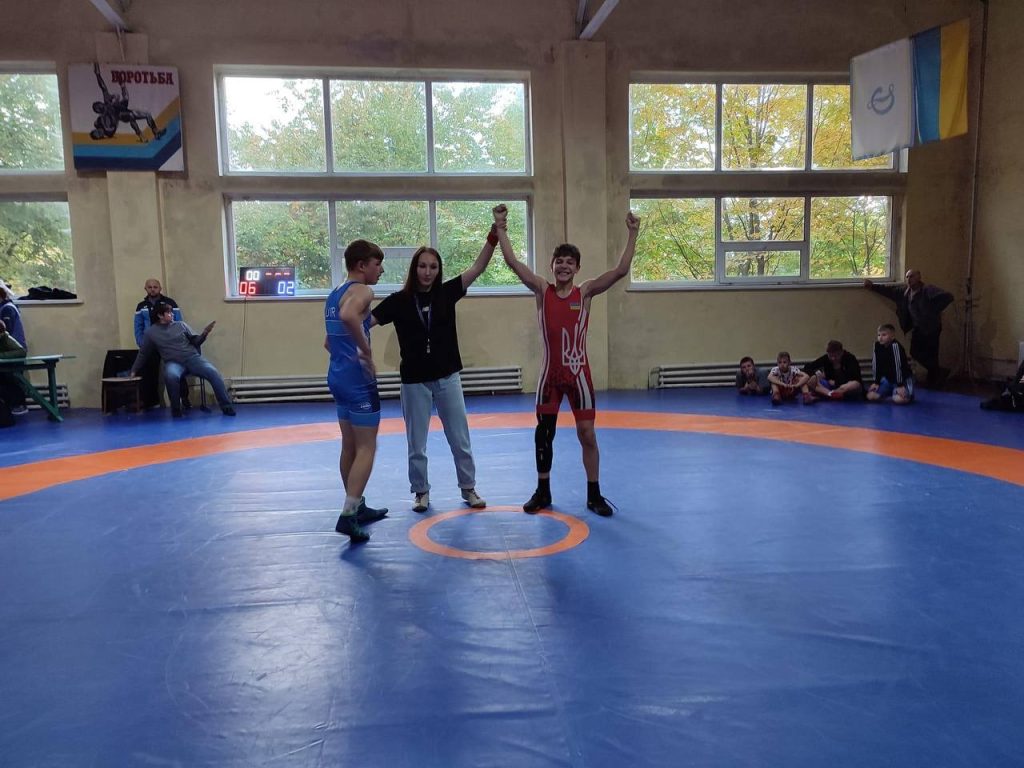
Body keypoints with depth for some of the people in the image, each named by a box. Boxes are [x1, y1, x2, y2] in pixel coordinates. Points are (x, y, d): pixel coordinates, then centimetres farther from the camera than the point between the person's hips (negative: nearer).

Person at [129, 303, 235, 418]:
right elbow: (143, 354, 20)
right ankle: (176, 410, -19)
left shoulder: (180, 325, 12)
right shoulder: (151, 332, 10)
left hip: (192, 357, 1)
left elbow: (195, 342, 12)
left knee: (213, 372, -27)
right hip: (173, 362, -1)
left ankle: (227, 407, -22)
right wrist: (134, 370, 20)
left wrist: (204, 334, -7)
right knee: (171, 376, -39)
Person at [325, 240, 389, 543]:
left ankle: (357, 507, 28)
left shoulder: (334, 295, 17)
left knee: (350, 446, 17)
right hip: (358, 378, -9)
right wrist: (367, 351, -26)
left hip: (337, 375, 9)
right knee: (366, 448, -4)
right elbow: (349, 316, -36)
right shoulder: (362, 291, -12)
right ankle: (348, 516, -9)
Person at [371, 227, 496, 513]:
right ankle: (421, 492, 27)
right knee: (416, 444, 10)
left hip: (447, 378, 1)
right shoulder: (399, 300, -6)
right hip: (415, 382, -1)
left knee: (460, 440, 10)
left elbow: (478, 267, -10)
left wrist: (494, 235, -20)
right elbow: (365, 321, -13)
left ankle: (469, 489, 26)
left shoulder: (447, 293, -2)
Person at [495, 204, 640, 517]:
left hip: (578, 373, -1)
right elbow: (512, 262, -8)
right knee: (543, 432, 9)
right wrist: (500, 227, -11)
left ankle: (594, 495, 15)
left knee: (587, 433, 2)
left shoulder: (585, 292, -3)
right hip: (550, 373, 1)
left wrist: (632, 234, -15)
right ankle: (542, 492, 25)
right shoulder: (542, 290, -2)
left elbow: (621, 270, -11)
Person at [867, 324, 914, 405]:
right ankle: (891, 391, 17)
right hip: (888, 378, 6)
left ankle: (908, 396, 7)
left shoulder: (895, 346, -27)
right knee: (871, 396, -9)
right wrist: (876, 382, -2)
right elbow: (876, 365, -2)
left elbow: (898, 366, -28)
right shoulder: (877, 346, -7)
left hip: (903, 378, -6)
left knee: (899, 399, -30)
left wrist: (900, 385, -28)